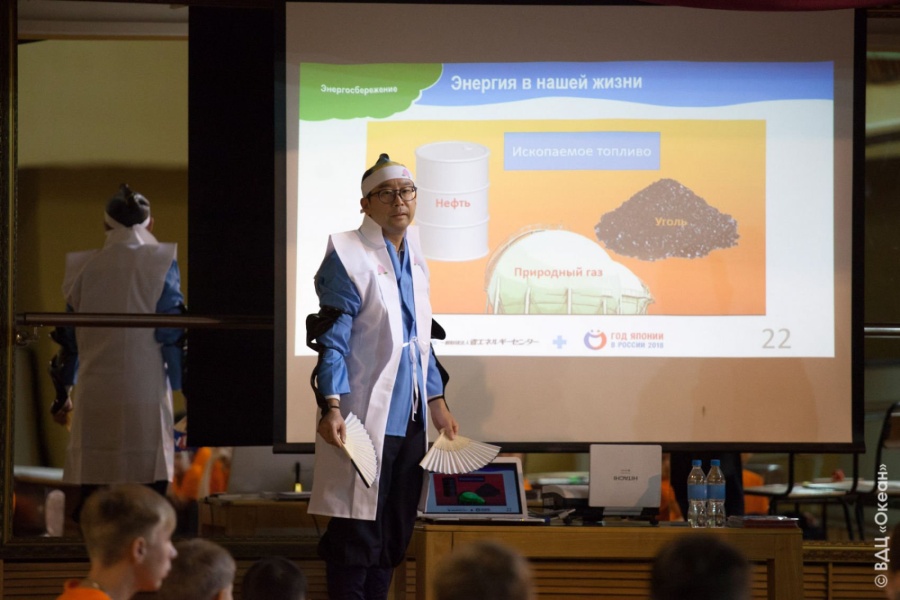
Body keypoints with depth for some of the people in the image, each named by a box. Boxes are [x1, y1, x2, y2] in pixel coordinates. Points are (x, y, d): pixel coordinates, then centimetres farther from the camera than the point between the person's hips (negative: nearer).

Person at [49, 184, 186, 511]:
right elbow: (171, 330, -5)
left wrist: (63, 392, 23)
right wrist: (180, 384, 2)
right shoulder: (160, 263, -1)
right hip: (145, 388, -3)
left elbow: (68, 335, 14)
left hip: (95, 391, 3)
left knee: (92, 480, 6)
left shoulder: (84, 267, 9)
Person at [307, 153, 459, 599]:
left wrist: (436, 402, 20)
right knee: (356, 537, -5)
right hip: (365, 420, -8)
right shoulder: (348, 256, -8)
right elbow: (332, 340, -13)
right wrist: (331, 407, -21)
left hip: (410, 421, 8)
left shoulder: (413, 259, 15)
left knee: (394, 537, 11)